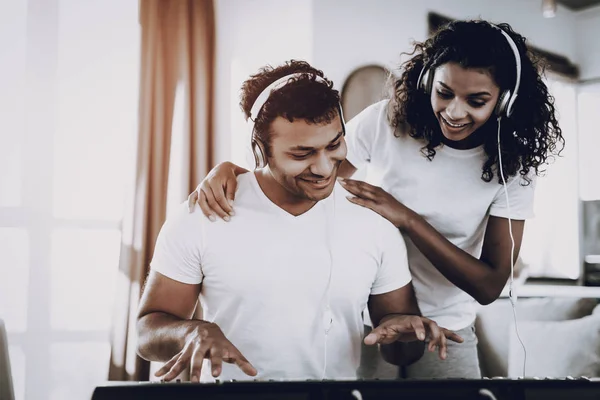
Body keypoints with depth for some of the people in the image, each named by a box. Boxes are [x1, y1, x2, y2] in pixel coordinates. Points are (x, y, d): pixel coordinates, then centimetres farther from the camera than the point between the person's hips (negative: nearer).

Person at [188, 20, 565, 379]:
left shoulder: (512, 166, -12)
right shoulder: (385, 121, -14)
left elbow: (490, 286, -17)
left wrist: (407, 218, -28)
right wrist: (230, 168, -28)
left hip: (445, 332, 1)